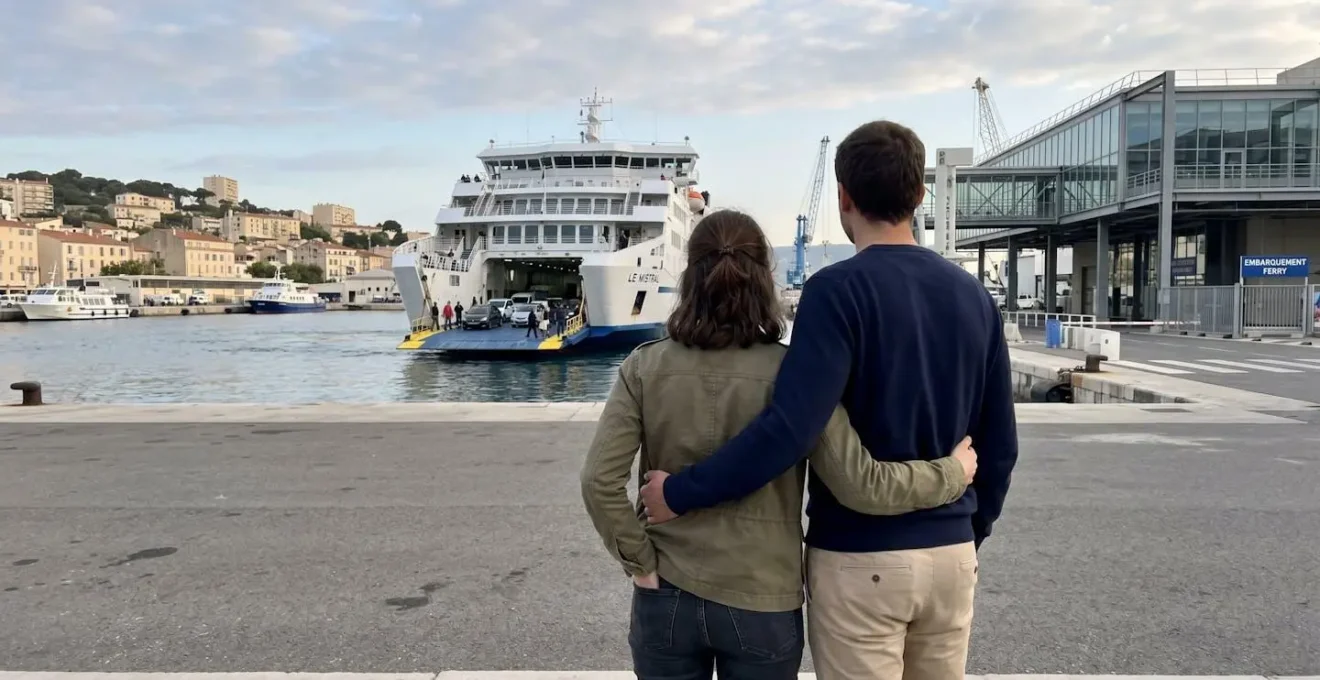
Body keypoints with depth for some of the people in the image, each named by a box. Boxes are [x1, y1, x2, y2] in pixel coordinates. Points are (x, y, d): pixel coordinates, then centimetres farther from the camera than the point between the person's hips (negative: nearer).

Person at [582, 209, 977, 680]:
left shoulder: (645, 368, -9)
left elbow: (599, 481, -15)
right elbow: (861, 487, -14)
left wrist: (641, 562, -3)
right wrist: (953, 474, 0)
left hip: (667, 598, 1)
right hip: (762, 604, -1)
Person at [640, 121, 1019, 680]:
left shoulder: (839, 289, -15)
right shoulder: (973, 295, 4)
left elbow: (790, 428, -25)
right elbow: (999, 443, 8)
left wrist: (680, 493, -17)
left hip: (860, 558, -6)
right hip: (951, 555, 6)